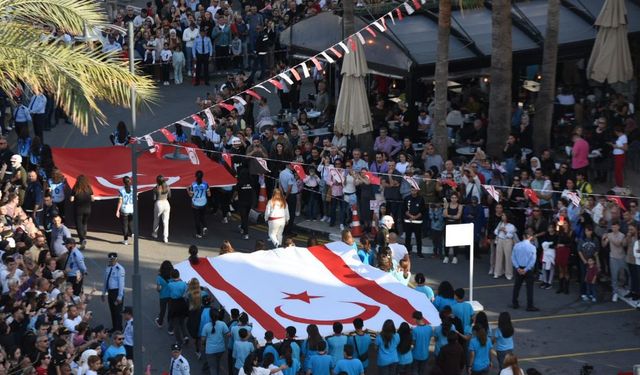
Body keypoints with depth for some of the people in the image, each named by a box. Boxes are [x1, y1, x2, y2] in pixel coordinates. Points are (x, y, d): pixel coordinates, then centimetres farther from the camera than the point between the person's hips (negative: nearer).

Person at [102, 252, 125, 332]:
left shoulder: (119, 269, -15)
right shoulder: (108, 268, 8)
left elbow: (121, 283, -16)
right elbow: (106, 281, 17)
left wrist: (119, 296, -18)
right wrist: (104, 293, 17)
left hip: (117, 291, -7)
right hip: (110, 291, 7)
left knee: (118, 311, -1)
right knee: (112, 310, 15)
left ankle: (118, 329, 7)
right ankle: (114, 328, 26)